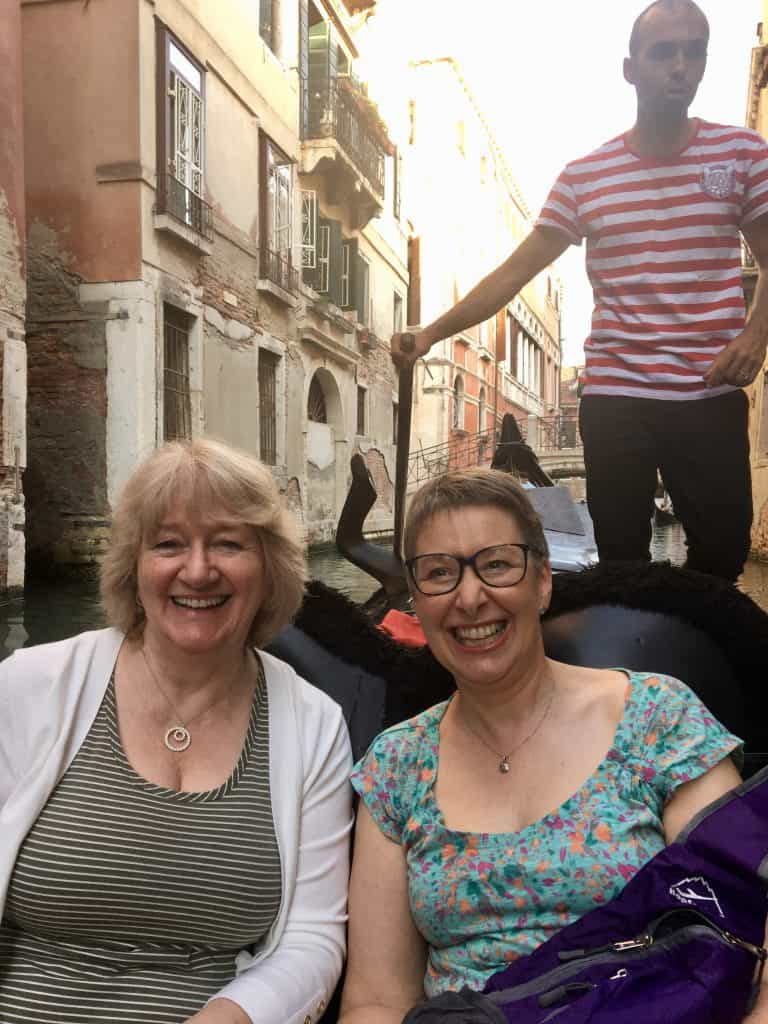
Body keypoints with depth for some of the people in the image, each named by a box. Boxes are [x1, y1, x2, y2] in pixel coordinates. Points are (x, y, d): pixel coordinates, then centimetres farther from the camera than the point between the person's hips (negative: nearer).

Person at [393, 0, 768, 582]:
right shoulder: (583, 176, 6)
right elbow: (514, 273, 5)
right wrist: (432, 333, -3)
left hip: (712, 396, 0)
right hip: (615, 396, 0)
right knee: (621, 562, 5)